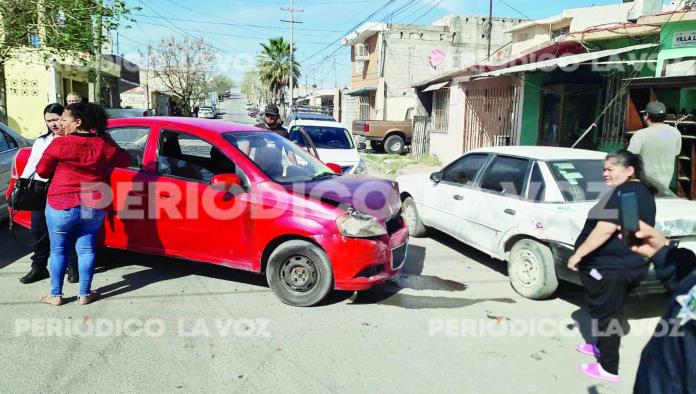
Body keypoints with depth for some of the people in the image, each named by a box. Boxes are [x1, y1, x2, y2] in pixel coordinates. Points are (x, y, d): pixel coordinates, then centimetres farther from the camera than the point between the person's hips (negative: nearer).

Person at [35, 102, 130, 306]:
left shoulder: (60, 144, -10)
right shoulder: (103, 144, -2)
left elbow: (42, 171, 1)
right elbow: (125, 160, 13)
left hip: (61, 206, -3)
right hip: (94, 207, 3)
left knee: (58, 250, 12)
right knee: (86, 249, 12)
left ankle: (55, 295, 19)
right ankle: (85, 294, 16)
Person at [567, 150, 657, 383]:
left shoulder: (625, 191, -21)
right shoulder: (643, 192, 13)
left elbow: (605, 229, -29)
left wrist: (578, 254, -22)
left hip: (611, 266, -10)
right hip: (629, 265, 10)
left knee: (605, 313, 1)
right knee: (608, 311, 24)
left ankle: (608, 368, 10)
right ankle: (602, 346, 41)